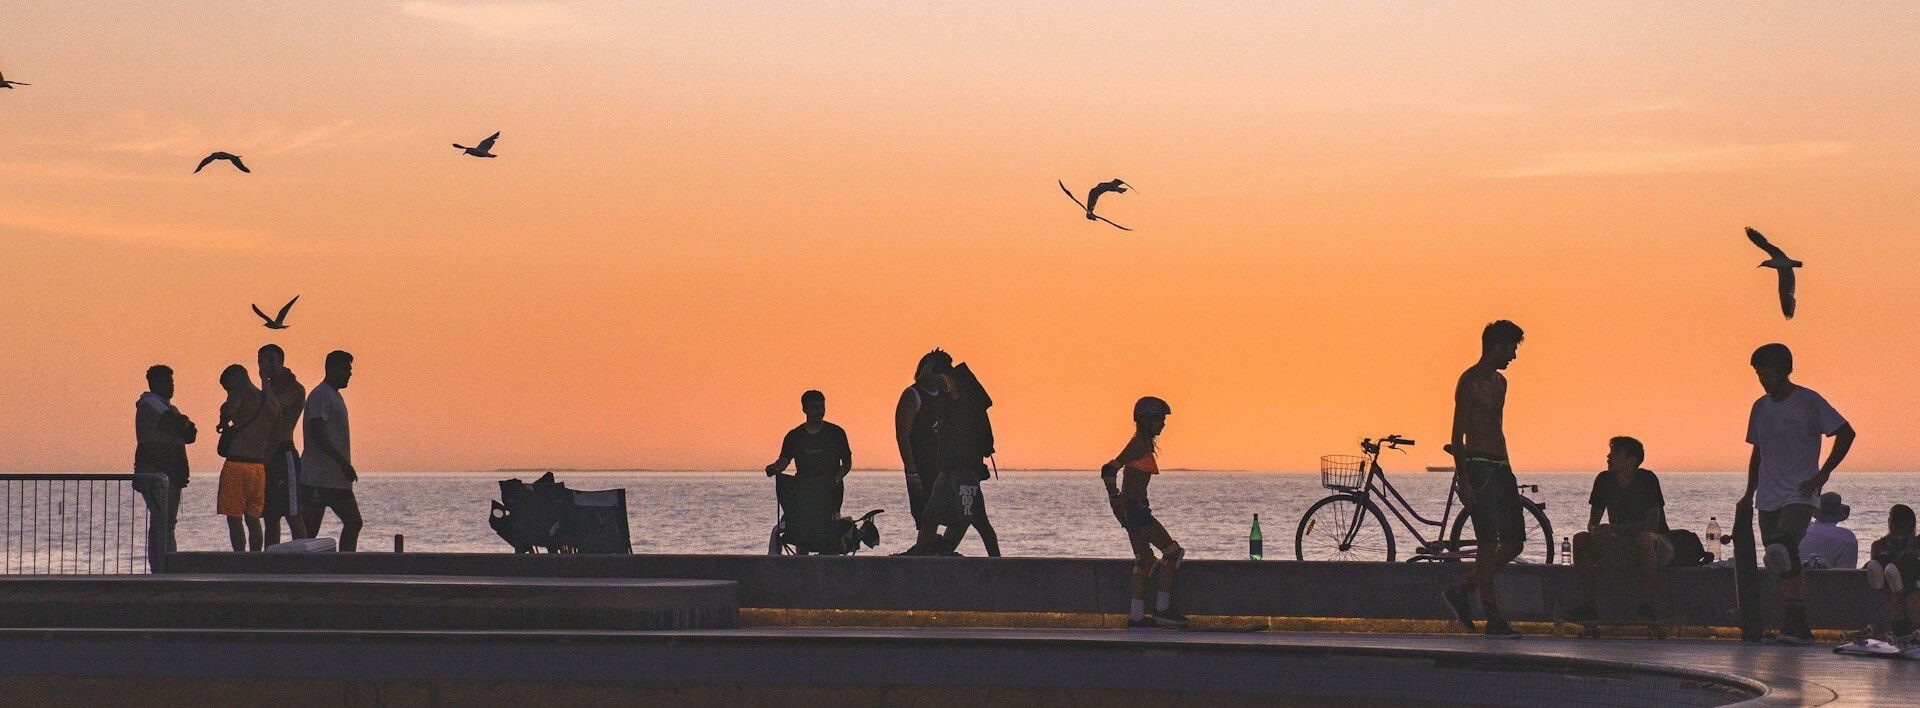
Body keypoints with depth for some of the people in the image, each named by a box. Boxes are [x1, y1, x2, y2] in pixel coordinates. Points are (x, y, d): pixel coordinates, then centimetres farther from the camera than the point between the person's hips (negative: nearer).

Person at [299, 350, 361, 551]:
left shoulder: (334, 396, 20)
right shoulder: (320, 396, -11)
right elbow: (317, 433, -21)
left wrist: (345, 465, 20)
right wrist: (343, 462, -24)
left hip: (337, 480, 10)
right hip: (317, 479, -10)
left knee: (353, 523, 8)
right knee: (309, 530, -8)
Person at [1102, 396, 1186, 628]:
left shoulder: (1144, 443, 15)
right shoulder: (1139, 444, -15)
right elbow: (1110, 470, -22)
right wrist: (1116, 501, -21)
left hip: (1135, 507, 10)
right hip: (1134, 508, -10)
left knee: (1144, 559, 12)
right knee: (1172, 551, -5)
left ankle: (1136, 616, 11)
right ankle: (1162, 609, -2)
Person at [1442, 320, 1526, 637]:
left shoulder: (1499, 383, 19)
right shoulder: (1470, 382, -9)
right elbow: (1457, 435, -13)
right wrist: (1463, 481, -19)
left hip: (1500, 467, 9)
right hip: (1478, 466, -9)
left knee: (1514, 542, 5)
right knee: (1489, 544, -9)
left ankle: (1461, 592, 16)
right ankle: (1493, 619, -7)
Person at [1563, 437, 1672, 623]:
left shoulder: (1646, 479, -16)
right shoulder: (1604, 480, 0)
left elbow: (1652, 524, -23)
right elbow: (1593, 521, 6)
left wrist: (1614, 528, -30)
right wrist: (1594, 529, -20)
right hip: (1621, 547, 6)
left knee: (1645, 538, -40)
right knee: (1581, 540, -14)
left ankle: (1647, 607, -36)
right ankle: (1587, 606, -18)